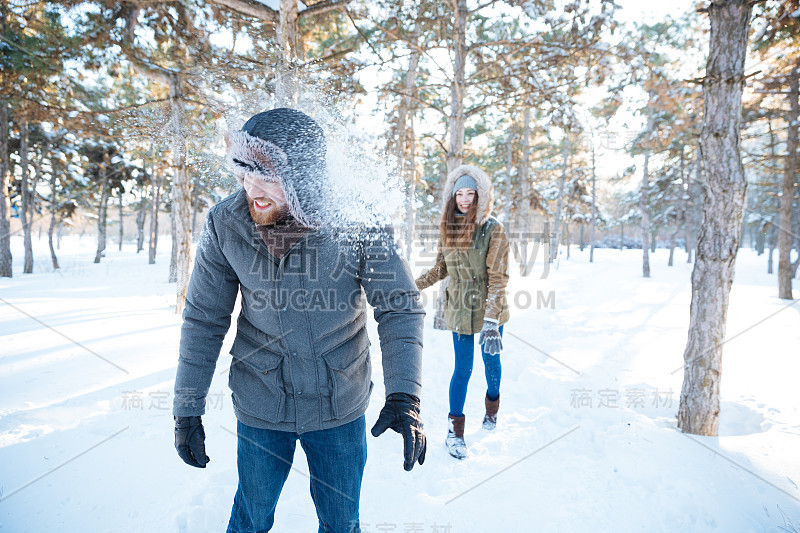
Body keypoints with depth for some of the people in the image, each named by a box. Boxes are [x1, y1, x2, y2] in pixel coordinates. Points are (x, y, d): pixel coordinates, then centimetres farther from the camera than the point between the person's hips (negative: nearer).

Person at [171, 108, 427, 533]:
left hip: (340, 406, -1)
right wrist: (187, 409, 0)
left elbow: (400, 306, -15)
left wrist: (403, 396, -26)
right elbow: (204, 320, -3)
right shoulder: (224, 224, -13)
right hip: (260, 406, 1)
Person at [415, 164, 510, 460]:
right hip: (460, 310, 2)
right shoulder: (447, 228, 0)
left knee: (491, 360, 16)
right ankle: (454, 430, 18)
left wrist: (491, 322, -24)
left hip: (489, 310, -2)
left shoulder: (493, 229, -13)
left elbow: (498, 278, -17)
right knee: (463, 367, 4)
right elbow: (441, 269, 12)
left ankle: (492, 405, 46)